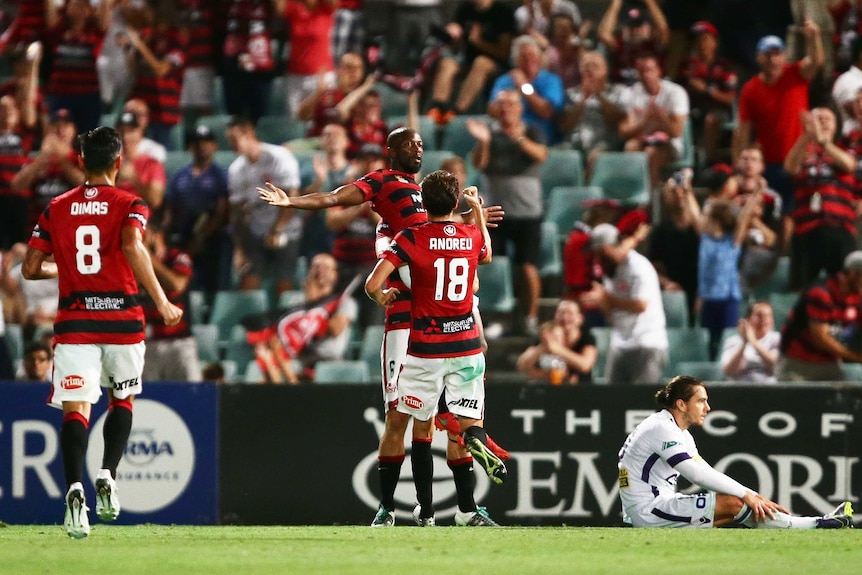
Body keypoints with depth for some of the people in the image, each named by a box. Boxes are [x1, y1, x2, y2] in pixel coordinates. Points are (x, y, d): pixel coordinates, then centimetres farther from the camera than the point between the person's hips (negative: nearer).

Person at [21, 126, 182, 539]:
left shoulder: (57, 208, 8)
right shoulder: (130, 205, 0)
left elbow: (31, 268, 8)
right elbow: (132, 245, -20)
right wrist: (162, 302, -19)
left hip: (73, 324, 1)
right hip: (122, 320, -1)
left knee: (75, 409, -7)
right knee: (122, 401, 22)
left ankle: (74, 487, -29)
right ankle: (107, 477, 4)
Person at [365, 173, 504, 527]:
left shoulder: (411, 239, -8)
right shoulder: (472, 236, 3)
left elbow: (373, 285, -16)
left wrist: (382, 298, 7)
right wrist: (477, 209, 40)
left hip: (425, 350, -2)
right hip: (466, 347, 2)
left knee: (421, 429, 12)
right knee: (470, 424, 1)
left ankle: (425, 510, 13)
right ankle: (477, 443, -37)